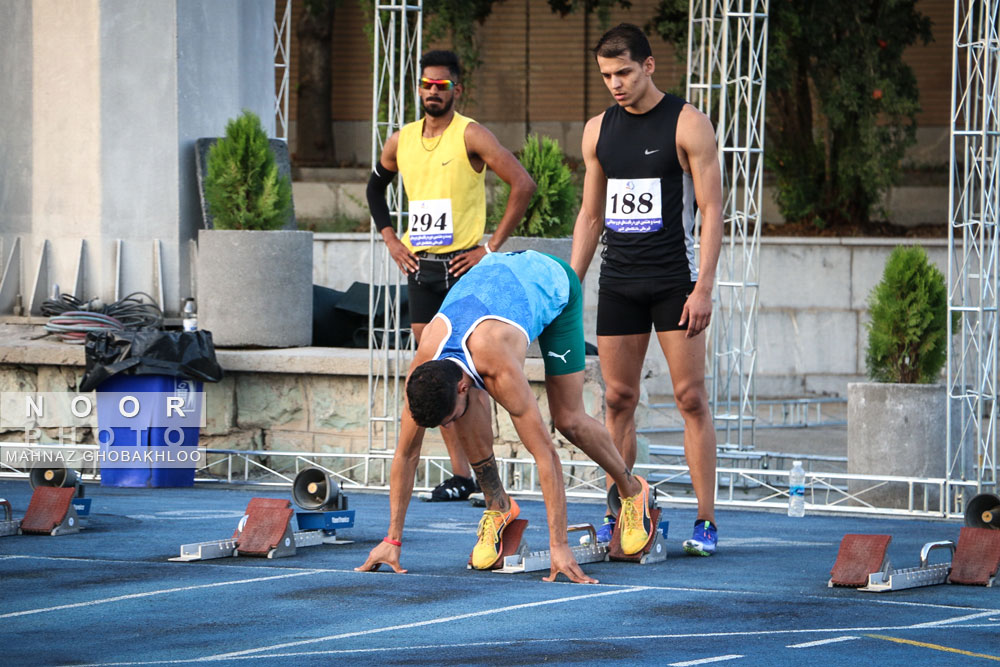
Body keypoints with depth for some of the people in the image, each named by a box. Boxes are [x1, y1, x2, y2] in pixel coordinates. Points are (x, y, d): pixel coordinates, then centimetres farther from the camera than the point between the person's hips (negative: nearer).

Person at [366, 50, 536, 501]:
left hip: (462, 265, -6)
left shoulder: (470, 135, -8)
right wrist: (390, 239, 16)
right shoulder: (402, 141, 11)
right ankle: (460, 473, 9)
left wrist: (492, 247, -14)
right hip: (419, 265, 6)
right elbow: (376, 186, 30)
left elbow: (523, 185, -14)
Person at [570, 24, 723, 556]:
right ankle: (616, 519, 8)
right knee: (618, 399, 4)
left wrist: (703, 288, -14)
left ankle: (706, 522, -5)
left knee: (691, 398, -6)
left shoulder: (687, 125, -4)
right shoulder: (598, 131, 11)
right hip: (618, 284, 5)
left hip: (674, 282, -5)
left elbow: (711, 209, -7)